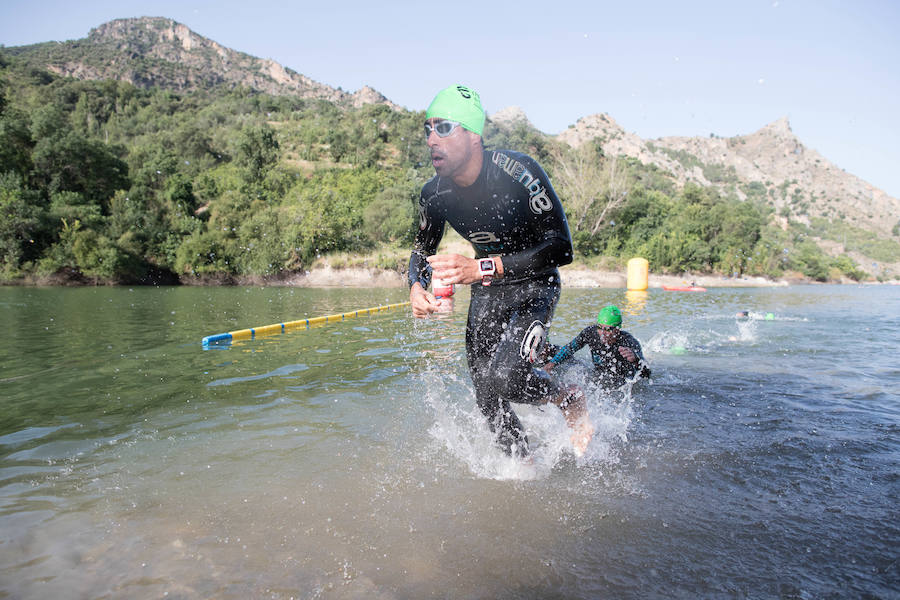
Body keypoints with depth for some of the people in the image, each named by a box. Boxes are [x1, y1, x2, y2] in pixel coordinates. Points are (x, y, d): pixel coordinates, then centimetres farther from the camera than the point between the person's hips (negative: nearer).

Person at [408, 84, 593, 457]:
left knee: (504, 378, -25)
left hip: (535, 286, -5)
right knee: (487, 398, 4)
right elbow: (422, 250, 7)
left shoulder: (518, 172, -26)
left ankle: (569, 399, 7)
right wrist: (416, 286, -17)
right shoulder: (434, 194, -10)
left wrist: (483, 268, -39)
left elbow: (561, 248, -29)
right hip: (487, 291, 5)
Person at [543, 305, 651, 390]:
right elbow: (569, 348, -4)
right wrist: (553, 362, -17)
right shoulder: (591, 332, -20)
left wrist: (634, 359, -60)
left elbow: (646, 374, -40)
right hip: (597, 380, 1)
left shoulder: (630, 342, -29)